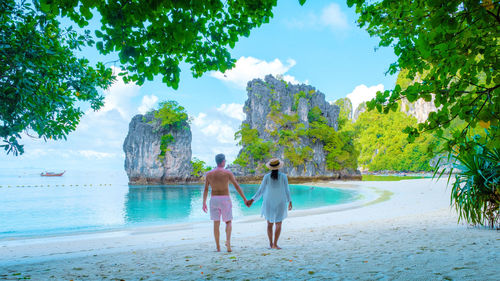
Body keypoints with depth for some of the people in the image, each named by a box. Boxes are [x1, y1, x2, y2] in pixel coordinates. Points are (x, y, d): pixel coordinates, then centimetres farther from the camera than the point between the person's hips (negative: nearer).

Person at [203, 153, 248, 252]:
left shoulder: (209, 174, 2)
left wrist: (204, 203, 10)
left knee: (216, 223, 9)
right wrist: (244, 199, 0)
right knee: (228, 222, 11)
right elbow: (237, 186, -5)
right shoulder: (228, 173, -6)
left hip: (214, 200, 2)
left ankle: (218, 247, 10)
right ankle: (228, 240, -13)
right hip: (225, 199, -2)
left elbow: (205, 189, 4)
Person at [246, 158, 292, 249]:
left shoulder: (266, 177, -9)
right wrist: (290, 202, 6)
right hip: (280, 203, -1)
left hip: (269, 203, 1)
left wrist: (252, 200, -3)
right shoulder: (283, 176, -10)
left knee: (270, 223, 17)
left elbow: (261, 191, -10)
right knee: (278, 224, 7)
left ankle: (271, 243, 19)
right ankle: (275, 244, -2)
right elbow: (287, 190, -6)